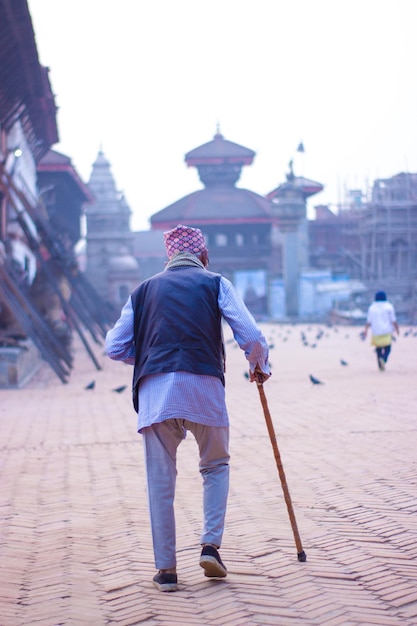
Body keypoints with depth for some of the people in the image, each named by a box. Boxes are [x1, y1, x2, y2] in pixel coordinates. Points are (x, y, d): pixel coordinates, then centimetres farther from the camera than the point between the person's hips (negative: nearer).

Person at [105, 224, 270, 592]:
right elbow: (250, 335, 2)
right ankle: (211, 546, 9)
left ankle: (166, 569, 11)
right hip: (204, 385, -1)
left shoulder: (145, 289, 19)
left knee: (160, 480, 8)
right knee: (216, 466, 20)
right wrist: (260, 367, 21)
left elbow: (115, 347, 16)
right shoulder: (215, 283, 12)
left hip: (153, 389, 2)